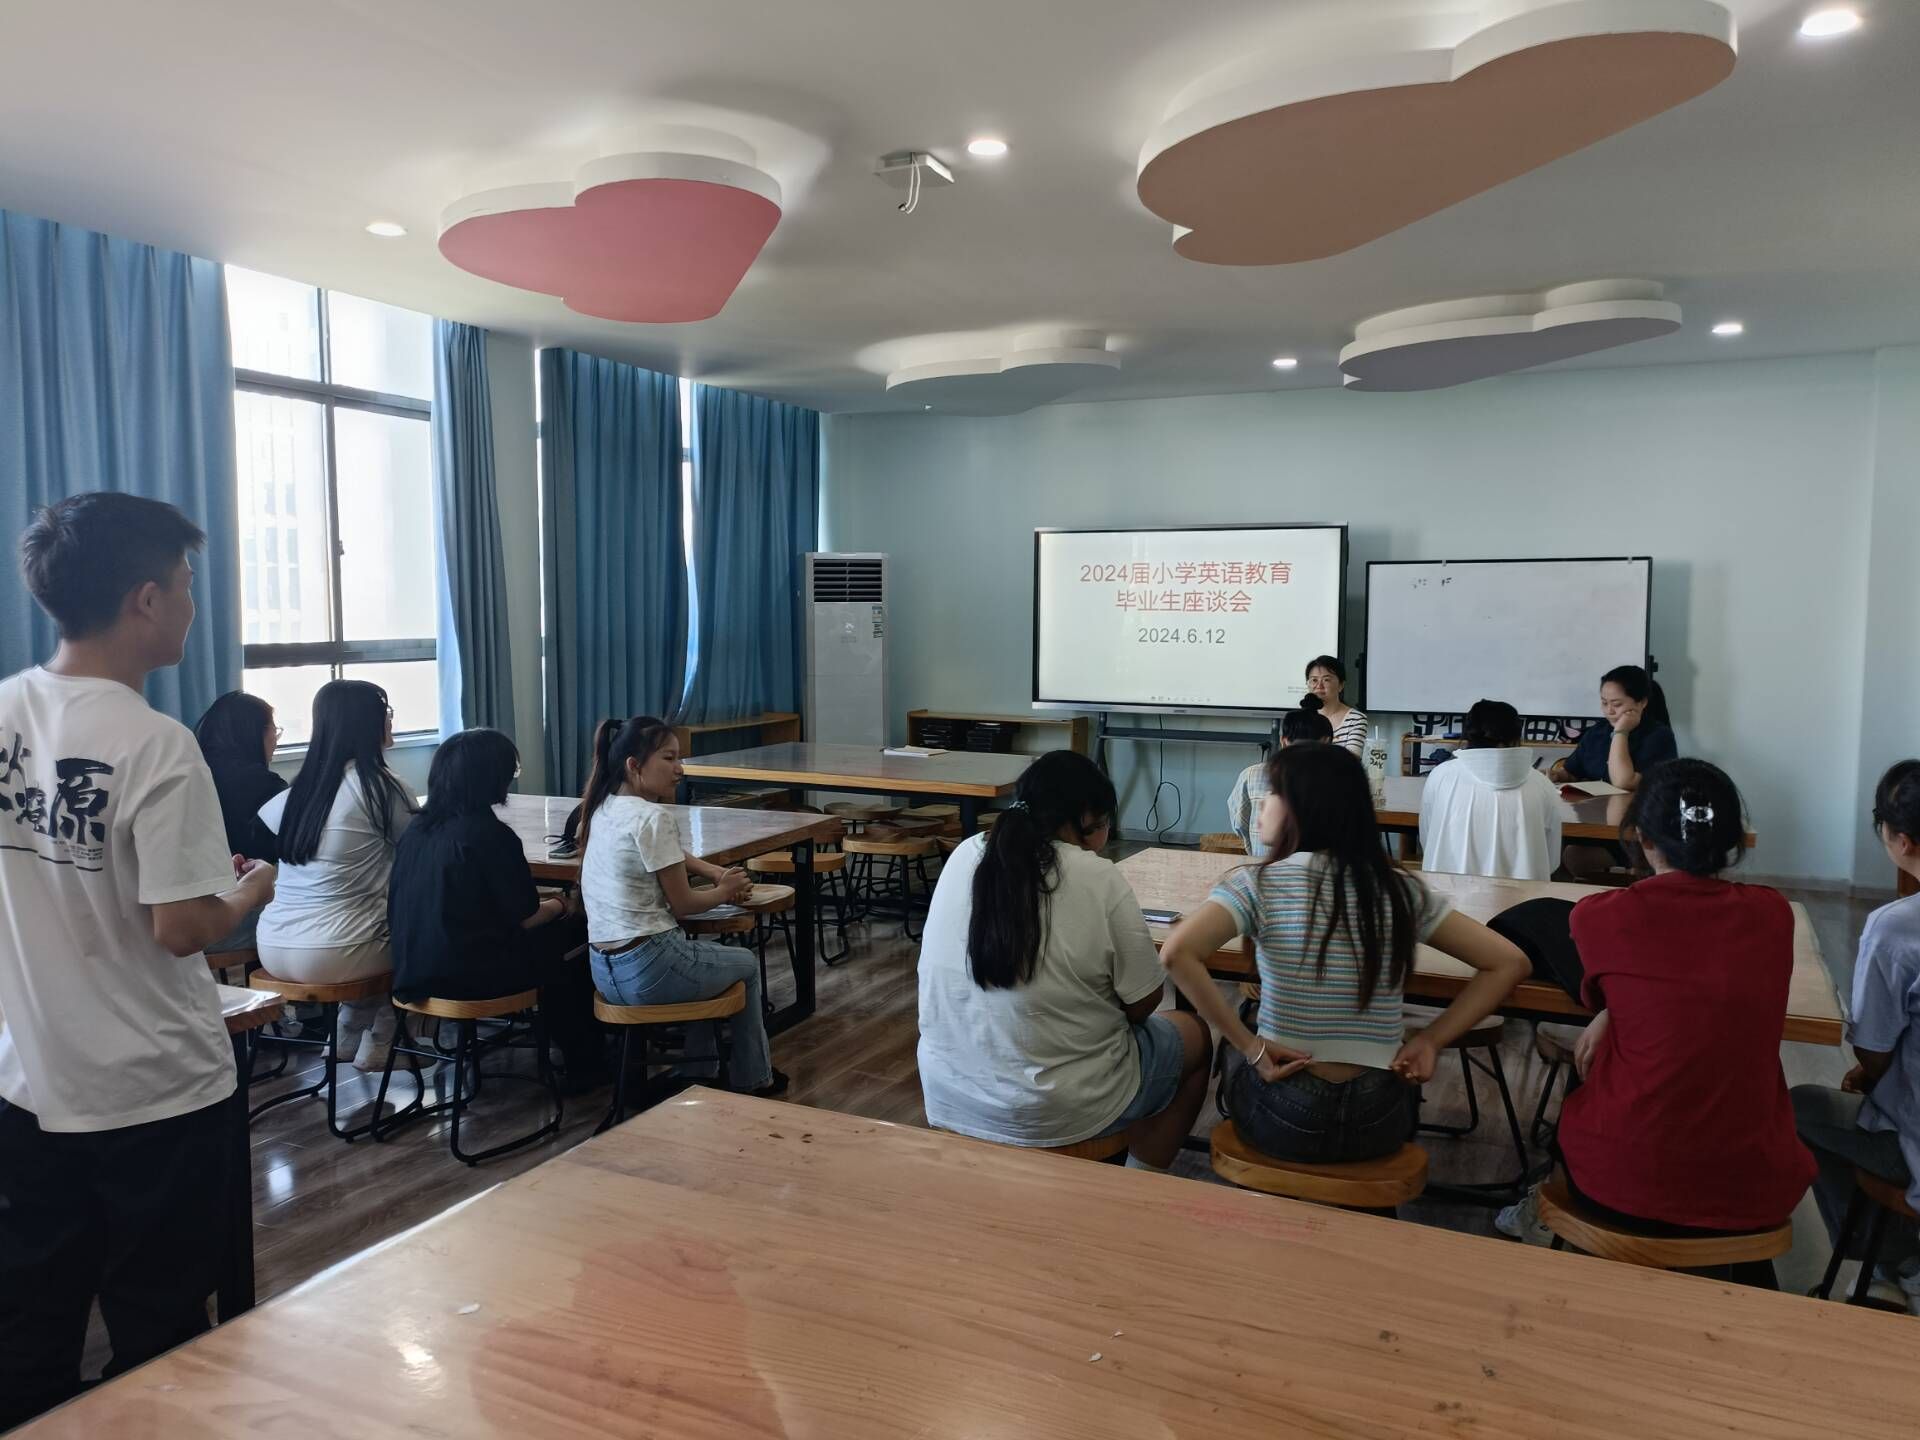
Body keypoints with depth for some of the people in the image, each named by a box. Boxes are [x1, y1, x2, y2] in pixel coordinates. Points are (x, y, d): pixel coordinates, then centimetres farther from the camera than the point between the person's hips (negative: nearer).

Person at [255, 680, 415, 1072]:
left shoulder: (299, 787, 8)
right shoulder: (379, 785, -11)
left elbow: (262, 818, 30)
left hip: (273, 949, 6)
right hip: (330, 955, -6)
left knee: (373, 918, 28)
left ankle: (351, 1034, 33)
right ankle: (375, 1045, 27)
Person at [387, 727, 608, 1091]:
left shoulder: (417, 827, 5)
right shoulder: (490, 833, -18)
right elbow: (526, 918, -12)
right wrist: (563, 905, 10)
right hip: (468, 974, -8)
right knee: (575, 927, 10)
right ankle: (587, 1064, 22)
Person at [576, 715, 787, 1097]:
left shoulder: (602, 810, 8)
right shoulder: (653, 818, -20)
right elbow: (682, 905, -12)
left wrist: (718, 875, 11)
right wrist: (724, 892, 7)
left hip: (604, 971, 8)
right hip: (647, 970, -8)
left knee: (702, 951, 34)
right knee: (747, 965, 20)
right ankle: (753, 1078, 35)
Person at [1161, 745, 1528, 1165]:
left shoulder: (1259, 884, -11)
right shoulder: (1403, 889, -1)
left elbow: (1176, 954, -26)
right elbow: (1508, 963, 2)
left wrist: (1251, 1047, -17)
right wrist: (1430, 1041, 2)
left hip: (1281, 1115, -3)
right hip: (1379, 1121, 3)